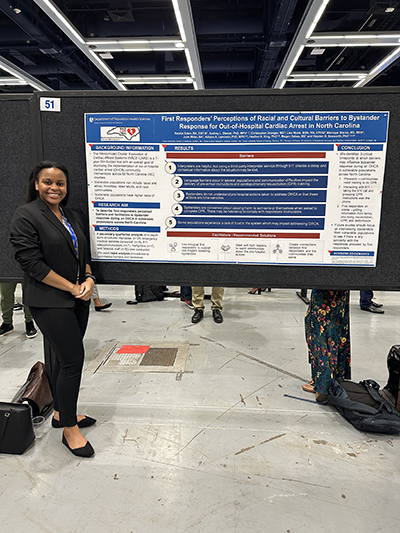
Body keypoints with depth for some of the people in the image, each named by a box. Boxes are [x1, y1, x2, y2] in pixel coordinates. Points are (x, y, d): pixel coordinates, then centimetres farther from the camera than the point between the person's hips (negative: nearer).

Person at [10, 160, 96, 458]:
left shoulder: (72, 216, 13)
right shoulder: (26, 216, -8)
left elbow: (84, 254, 17)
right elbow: (32, 263, -15)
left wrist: (89, 280, -2)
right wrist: (72, 288, -14)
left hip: (78, 299, 7)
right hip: (49, 302, -7)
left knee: (62, 356, 17)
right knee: (73, 359, -6)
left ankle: (62, 412, 33)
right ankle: (69, 429, 11)